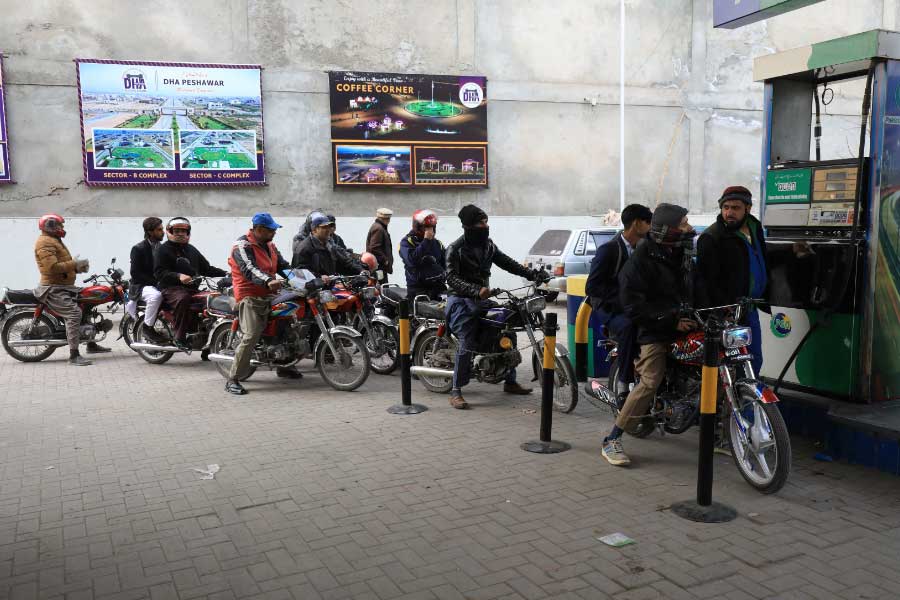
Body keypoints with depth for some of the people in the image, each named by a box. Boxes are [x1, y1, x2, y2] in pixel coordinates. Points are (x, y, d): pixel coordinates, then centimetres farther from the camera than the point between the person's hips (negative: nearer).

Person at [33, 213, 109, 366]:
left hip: (65, 286, 11)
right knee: (74, 314, -24)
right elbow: (53, 267, -25)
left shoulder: (55, 241, 21)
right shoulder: (45, 242, -13)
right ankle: (74, 355, -26)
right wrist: (74, 264, -18)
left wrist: (78, 267, 5)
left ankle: (91, 344, 25)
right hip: (54, 289, -11)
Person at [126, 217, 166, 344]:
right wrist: (155, 281, -23)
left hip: (159, 284, 8)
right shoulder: (138, 249, -8)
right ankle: (147, 327, -24)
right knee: (156, 296, -38)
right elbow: (135, 273, -15)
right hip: (141, 286, -8)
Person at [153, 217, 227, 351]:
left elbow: (206, 268, 28)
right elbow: (159, 272, -9)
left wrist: (224, 273, 13)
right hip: (171, 287, -7)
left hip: (192, 288, 7)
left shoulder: (191, 250, 27)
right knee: (182, 299, -38)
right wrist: (178, 276, -26)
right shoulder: (163, 250, 5)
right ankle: (180, 337, -34)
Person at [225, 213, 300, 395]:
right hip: (250, 297, -8)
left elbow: (282, 265, 15)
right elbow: (249, 269, -26)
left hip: (269, 295, 8)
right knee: (251, 336, -20)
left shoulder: (269, 245, 16)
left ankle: (283, 366, 27)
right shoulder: (242, 245, -11)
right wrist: (268, 281, -44)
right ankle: (233, 379, -13)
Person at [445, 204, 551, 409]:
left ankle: (510, 382, 17)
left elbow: (507, 263, 11)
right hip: (461, 300, -7)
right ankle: (455, 392, -12)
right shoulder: (456, 249, -11)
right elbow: (452, 278, -21)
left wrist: (533, 274, -1)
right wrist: (476, 290, -36)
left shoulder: (488, 245, 10)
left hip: (481, 299, 7)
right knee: (467, 343, -20)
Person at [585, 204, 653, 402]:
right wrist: (621, 303, -20)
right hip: (613, 310, -6)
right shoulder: (609, 250, -6)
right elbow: (592, 287, -12)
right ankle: (624, 389, -30)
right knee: (629, 326, -37)